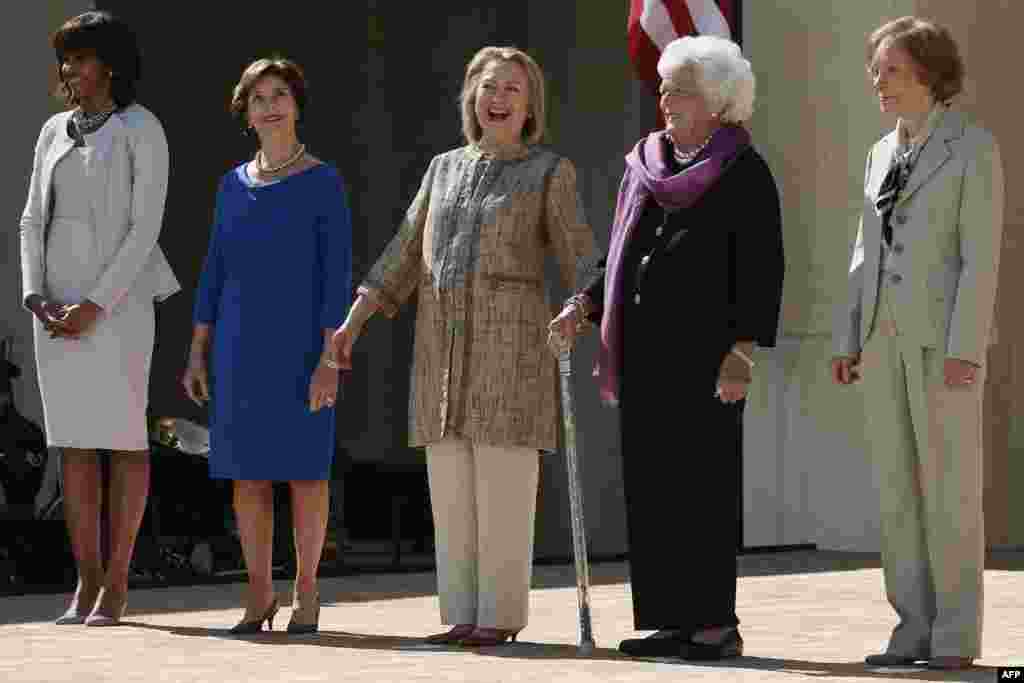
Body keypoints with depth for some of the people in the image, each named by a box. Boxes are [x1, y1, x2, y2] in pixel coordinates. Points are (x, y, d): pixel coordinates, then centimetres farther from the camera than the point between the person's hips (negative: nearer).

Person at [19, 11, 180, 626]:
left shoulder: (143, 129, -6)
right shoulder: (54, 133, 13)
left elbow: (146, 228, -11)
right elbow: (34, 222, 11)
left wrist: (96, 306, -18)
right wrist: (36, 298, -5)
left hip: (116, 301, -6)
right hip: (60, 305, 6)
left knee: (124, 437, -2)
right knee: (73, 441, 5)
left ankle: (117, 584, 3)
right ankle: (87, 583, 10)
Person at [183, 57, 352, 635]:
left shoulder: (324, 182, -5)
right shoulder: (235, 184, 10)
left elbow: (339, 273, -8)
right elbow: (216, 271, 12)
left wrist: (330, 357, -15)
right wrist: (198, 352, 7)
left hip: (303, 343, -4)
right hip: (240, 343, 4)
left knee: (305, 465, 0)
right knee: (247, 469, 4)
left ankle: (306, 590, 10)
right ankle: (259, 593, 13)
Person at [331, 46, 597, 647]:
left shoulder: (550, 171, 2)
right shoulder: (445, 169, 16)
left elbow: (581, 260, -4)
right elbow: (404, 258, 16)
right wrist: (353, 323, 9)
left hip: (512, 339, -5)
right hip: (445, 345, 5)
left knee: (503, 485, -6)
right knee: (453, 487, 4)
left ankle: (502, 614, 0)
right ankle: (464, 613, 10)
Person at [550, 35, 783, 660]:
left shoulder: (744, 173, -5)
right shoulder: (646, 166, 15)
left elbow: (763, 269, -10)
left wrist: (744, 349, -18)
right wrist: (584, 306, 7)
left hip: (706, 349, -7)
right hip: (644, 350, 7)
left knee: (704, 481, -6)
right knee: (652, 483, 5)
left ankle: (717, 621, -2)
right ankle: (672, 619, 10)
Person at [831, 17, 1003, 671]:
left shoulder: (975, 148, -7)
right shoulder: (884, 153, 14)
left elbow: (982, 255, -12)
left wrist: (966, 349, -19)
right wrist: (849, 340, 9)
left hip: (946, 335, -7)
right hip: (886, 335, 7)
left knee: (949, 484, -5)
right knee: (897, 484, 5)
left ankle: (956, 635, 1)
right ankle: (915, 628, 10)